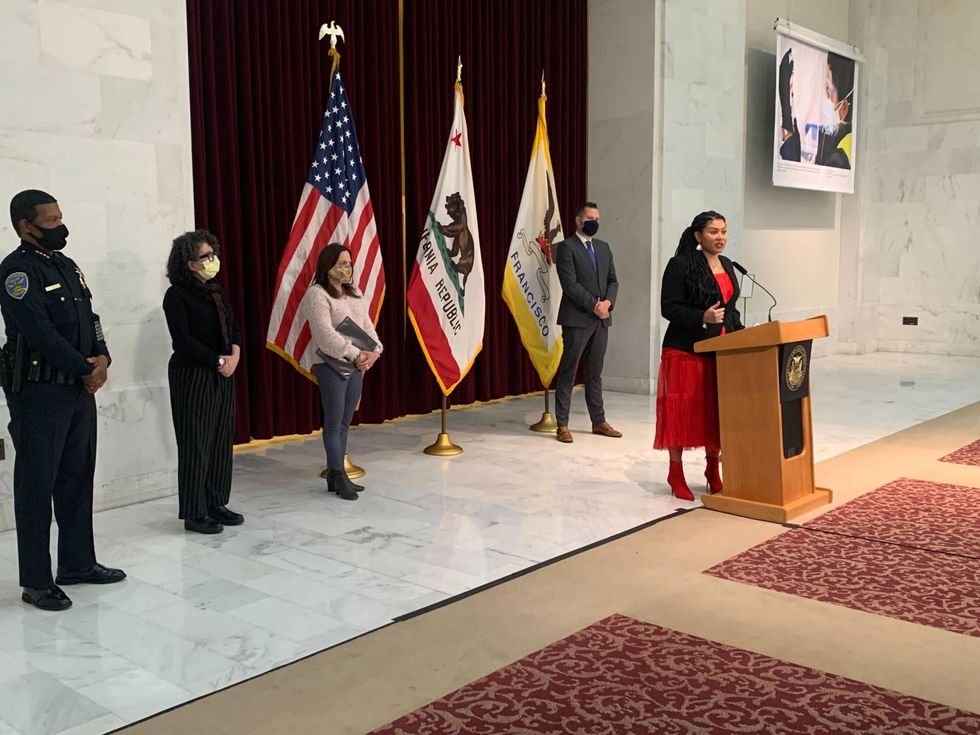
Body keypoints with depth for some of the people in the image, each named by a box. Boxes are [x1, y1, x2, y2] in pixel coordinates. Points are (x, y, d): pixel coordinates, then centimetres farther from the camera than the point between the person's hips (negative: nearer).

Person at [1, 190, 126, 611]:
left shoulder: (66, 266, 13)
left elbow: (89, 319, 13)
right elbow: (40, 332, -19)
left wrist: (102, 359, -5)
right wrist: (87, 369, -13)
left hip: (80, 388, 8)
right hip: (38, 392, -8)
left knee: (77, 478, 14)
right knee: (36, 486, 0)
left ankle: (78, 563, 26)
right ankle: (36, 583, 8)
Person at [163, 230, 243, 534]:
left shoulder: (217, 291, 13)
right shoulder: (177, 295, -9)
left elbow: (234, 328, 15)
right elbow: (183, 339, -15)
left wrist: (235, 354, -4)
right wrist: (218, 361, -14)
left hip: (224, 375, 7)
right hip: (192, 376, -7)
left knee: (222, 441, 9)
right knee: (196, 444, -2)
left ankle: (216, 504, 20)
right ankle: (194, 513, 7)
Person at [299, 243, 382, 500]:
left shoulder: (354, 292, 14)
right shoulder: (317, 294, -10)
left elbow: (367, 325, 12)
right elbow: (326, 335, -18)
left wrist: (375, 350, -6)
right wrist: (355, 354, -19)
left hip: (356, 366, 8)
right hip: (332, 366, -7)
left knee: (344, 424, 11)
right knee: (334, 425, 0)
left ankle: (335, 475, 19)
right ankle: (339, 477, 7)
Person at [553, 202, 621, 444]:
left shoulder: (603, 247, 17)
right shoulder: (567, 247, -5)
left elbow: (612, 280, 14)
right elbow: (570, 284, -13)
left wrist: (608, 302, -5)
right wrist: (593, 305, -15)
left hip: (601, 319, 6)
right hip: (577, 319, -6)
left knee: (595, 373, 12)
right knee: (568, 373, -1)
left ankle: (599, 421, 18)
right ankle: (562, 425, 3)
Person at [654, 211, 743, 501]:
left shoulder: (726, 265, 14)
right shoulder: (681, 265, -9)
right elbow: (668, 307, -13)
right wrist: (702, 318, -25)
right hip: (686, 350, -6)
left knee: (717, 412, 10)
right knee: (683, 410, -1)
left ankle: (713, 473, 24)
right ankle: (676, 475, 11)